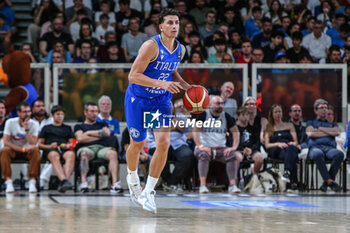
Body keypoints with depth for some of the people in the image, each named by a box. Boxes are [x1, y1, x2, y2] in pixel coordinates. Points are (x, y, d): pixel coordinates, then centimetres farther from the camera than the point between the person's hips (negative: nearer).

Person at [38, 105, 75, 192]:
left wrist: (68, 146, -2)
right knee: (54, 155, -42)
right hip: (50, 149, -2)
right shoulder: (47, 128, 29)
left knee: (71, 154, -38)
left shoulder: (67, 128, 35)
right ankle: (64, 180, -62)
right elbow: (39, 144, 19)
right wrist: (49, 146, -2)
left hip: (65, 149, 2)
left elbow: (72, 142, 23)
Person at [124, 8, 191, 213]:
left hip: (161, 101, 4)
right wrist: (161, 83, -37)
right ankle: (132, 177, 42)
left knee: (163, 143, -12)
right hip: (138, 99, -4)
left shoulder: (181, 49, -3)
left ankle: (148, 193, -3)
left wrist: (187, 87, 1)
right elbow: (133, 75, -27)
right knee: (138, 144, 9)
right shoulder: (151, 46, -23)